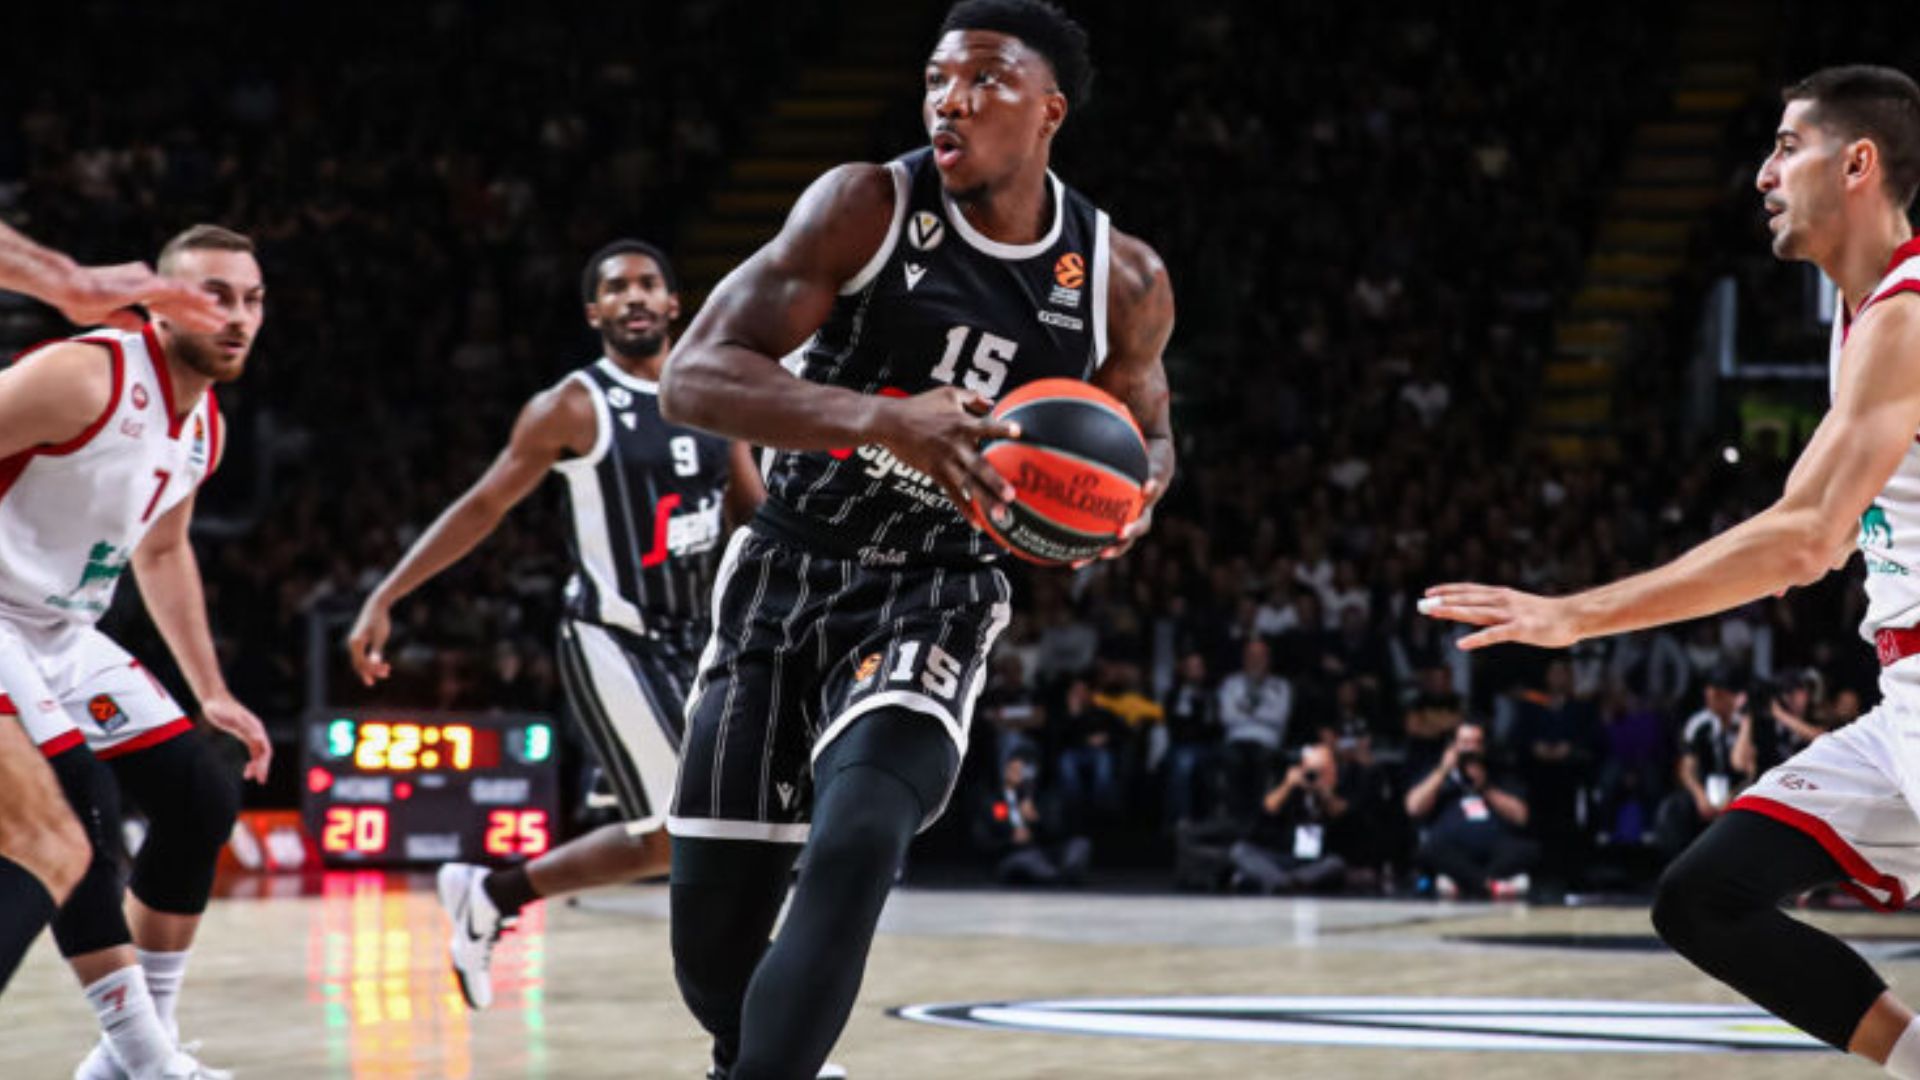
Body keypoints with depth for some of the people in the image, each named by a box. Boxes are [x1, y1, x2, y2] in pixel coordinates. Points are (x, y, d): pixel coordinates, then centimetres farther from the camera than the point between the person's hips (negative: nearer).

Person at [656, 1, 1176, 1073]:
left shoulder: (1123, 282, -3)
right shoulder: (868, 207, -11)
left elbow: (1148, 430, 17)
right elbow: (695, 377, -18)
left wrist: (1133, 501, -8)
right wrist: (880, 418, -34)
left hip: (935, 604, 0)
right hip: (784, 577, 0)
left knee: (854, 850, -29)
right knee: (712, 937, 1)